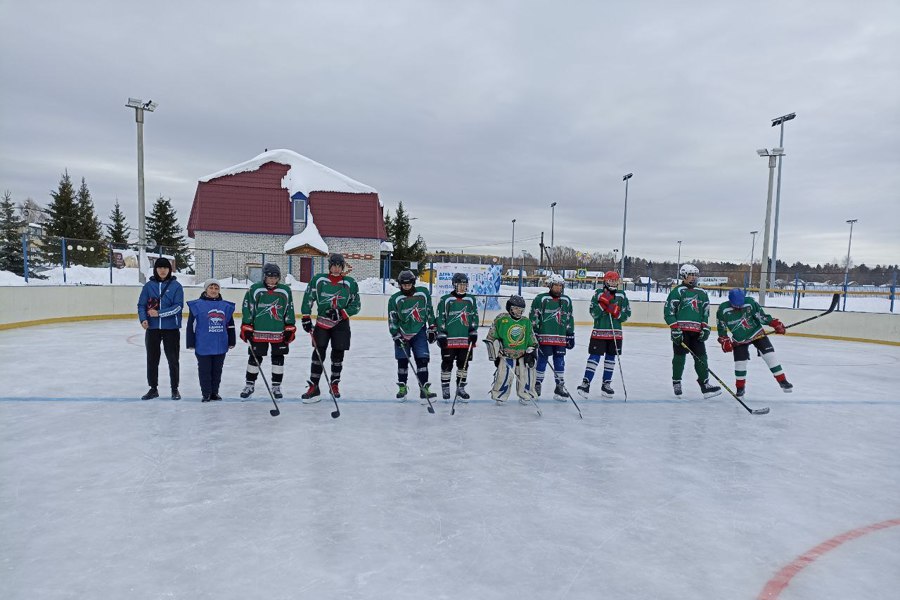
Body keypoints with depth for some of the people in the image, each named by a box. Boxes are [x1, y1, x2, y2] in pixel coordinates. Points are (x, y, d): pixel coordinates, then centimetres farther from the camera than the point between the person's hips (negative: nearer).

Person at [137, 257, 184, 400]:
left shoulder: (176, 286, -4)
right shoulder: (149, 285, 4)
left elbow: (178, 306, -11)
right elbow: (141, 305, 4)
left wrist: (159, 313, -18)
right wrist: (143, 319, -13)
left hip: (171, 328, -3)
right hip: (152, 328, 3)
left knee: (173, 359, 5)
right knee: (152, 359, 11)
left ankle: (175, 389, 17)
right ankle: (153, 388, 24)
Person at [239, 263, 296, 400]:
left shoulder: (285, 291, 2)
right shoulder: (254, 289, -3)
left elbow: (289, 310, 7)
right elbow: (247, 309, -1)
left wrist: (290, 328, 3)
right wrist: (246, 327, -4)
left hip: (279, 333, 2)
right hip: (258, 332, -1)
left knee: (278, 358, 7)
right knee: (255, 358, 7)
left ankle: (276, 386, 20)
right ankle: (249, 385, 23)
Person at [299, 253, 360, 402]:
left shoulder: (351, 283, -3)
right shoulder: (318, 280, -3)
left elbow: (355, 306, -1)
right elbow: (308, 298, 1)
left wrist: (340, 313, -15)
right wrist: (306, 318, -4)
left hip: (341, 324, 0)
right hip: (322, 322, 0)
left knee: (338, 354, 6)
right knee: (318, 353, -6)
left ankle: (335, 385, 23)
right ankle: (313, 387, 0)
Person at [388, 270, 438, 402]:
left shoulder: (423, 292, -3)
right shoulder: (395, 299, -6)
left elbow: (429, 311, 6)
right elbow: (392, 320, -4)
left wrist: (432, 328, 6)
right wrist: (397, 336, -10)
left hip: (419, 332, 0)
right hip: (402, 334, 0)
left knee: (422, 360, -7)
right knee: (402, 361, 6)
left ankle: (424, 389, -3)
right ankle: (402, 388, 21)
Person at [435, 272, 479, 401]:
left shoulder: (471, 300, 8)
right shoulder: (445, 300, -3)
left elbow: (475, 317, 11)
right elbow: (440, 319, -3)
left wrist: (473, 332, 3)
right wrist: (441, 335, -7)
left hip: (466, 339, 3)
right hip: (449, 339, -3)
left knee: (463, 364, 9)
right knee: (447, 364, 3)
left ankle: (460, 388, 21)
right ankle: (445, 388, 16)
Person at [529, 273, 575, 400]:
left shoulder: (566, 300, 13)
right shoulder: (540, 299, -3)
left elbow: (570, 318, 17)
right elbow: (534, 317, -3)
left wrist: (570, 335, 15)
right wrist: (534, 333, -7)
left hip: (561, 338, 4)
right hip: (544, 337, -4)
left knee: (560, 362, 7)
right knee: (542, 360, 2)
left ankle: (560, 386, 16)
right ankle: (537, 384, 14)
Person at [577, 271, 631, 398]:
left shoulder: (621, 295, 6)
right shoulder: (598, 293, -3)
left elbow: (627, 313, 5)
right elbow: (593, 313, -9)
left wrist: (617, 313, -14)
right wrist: (602, 303, -22)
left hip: (615, 332, 4)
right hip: (599, 331, -4)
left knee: (611, 358, 11)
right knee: (594, 357, -7)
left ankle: (606, 384, 21)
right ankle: (585, 383, -5)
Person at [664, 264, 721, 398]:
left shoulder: (702, 293, 17)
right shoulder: (677, 291, -3)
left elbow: (705, 312, 20)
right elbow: (668, 310, -8)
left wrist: (705, 328, 8)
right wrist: (675, 329, -14)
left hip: (696, 331, 5)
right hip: (681, 330, -5)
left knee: (701, 357, 3)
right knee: (680, 356, 0)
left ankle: (705, 384, 8)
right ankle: (676, 383, 14)